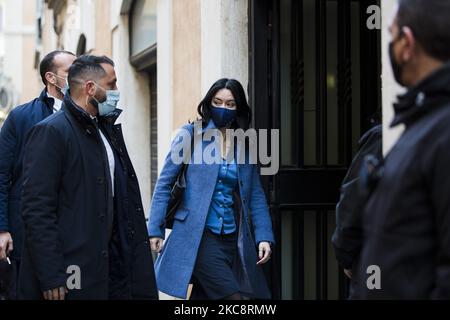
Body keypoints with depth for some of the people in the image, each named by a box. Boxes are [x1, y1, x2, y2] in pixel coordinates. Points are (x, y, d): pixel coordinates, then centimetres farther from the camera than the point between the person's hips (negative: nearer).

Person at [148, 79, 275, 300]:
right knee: (236, 297, -18)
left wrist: (264, 236, 1)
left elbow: (256, 196, 13)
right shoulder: (191, 135, 1)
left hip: (235, 240, 4)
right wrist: (156, 229, -5)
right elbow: (165, 183, 1)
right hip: (200, 238, -4)